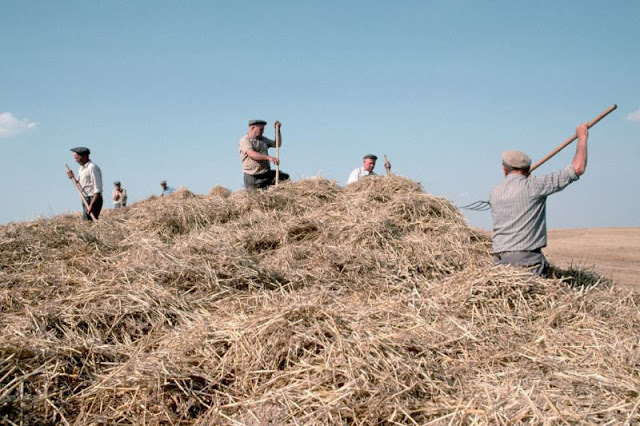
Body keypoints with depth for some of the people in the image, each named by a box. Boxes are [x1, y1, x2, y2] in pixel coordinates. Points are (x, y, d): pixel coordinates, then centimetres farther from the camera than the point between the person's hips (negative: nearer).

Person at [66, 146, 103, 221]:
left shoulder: (92, 167, -15)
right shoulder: (81, 168, 14)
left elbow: (97, 189, -20)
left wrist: (91, 205, -24)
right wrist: (72, 178, 3)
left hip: (93, 200, -9)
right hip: (86, 200, 9)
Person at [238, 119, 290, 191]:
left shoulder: (263, 139, 15)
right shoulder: (244, 140, -8)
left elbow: (278, 144, 23)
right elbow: (252, 154, -26)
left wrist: (277, 130, 10)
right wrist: (269, 157, -36)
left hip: (267, 173, 6)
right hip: (252, 176, -6)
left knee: (286, 177, -10)